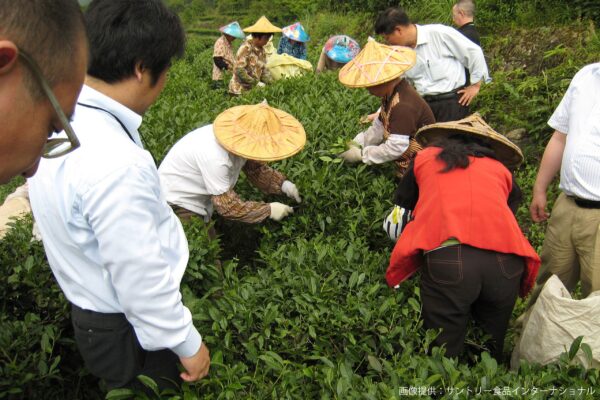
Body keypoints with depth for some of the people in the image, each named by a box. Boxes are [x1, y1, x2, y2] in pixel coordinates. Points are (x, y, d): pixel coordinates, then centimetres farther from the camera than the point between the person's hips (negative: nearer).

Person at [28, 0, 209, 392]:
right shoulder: (116, 164, -36)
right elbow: (142, 282, -28)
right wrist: (188, 344, -13)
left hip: (88, 307, 8)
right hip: (127, 332, -7)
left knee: (126, 388, 29)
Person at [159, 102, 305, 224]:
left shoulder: (241, 135, -16)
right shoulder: (215, 157, -39)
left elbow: (256, 169, 0)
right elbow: (227, 206, -31)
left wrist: (283, 184, -15)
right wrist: (269, 210, -26)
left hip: (199, 201, 8)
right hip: (177, 204, -8)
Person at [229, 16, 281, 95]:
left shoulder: (261, 50, 7)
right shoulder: (246, 48, -15)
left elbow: (264, 70, 9)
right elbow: (239, 70, -22)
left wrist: (270, 83, -8)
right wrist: (256, 83, -22)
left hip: (253, 89, 7)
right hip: (240, 90, -7)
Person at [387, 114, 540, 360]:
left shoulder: (425, 158, 21)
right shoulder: (502, 169, 25)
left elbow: (401, 208, 32)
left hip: (447, 257, -2)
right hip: (506, 262, 3)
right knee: (490, 352, 21)